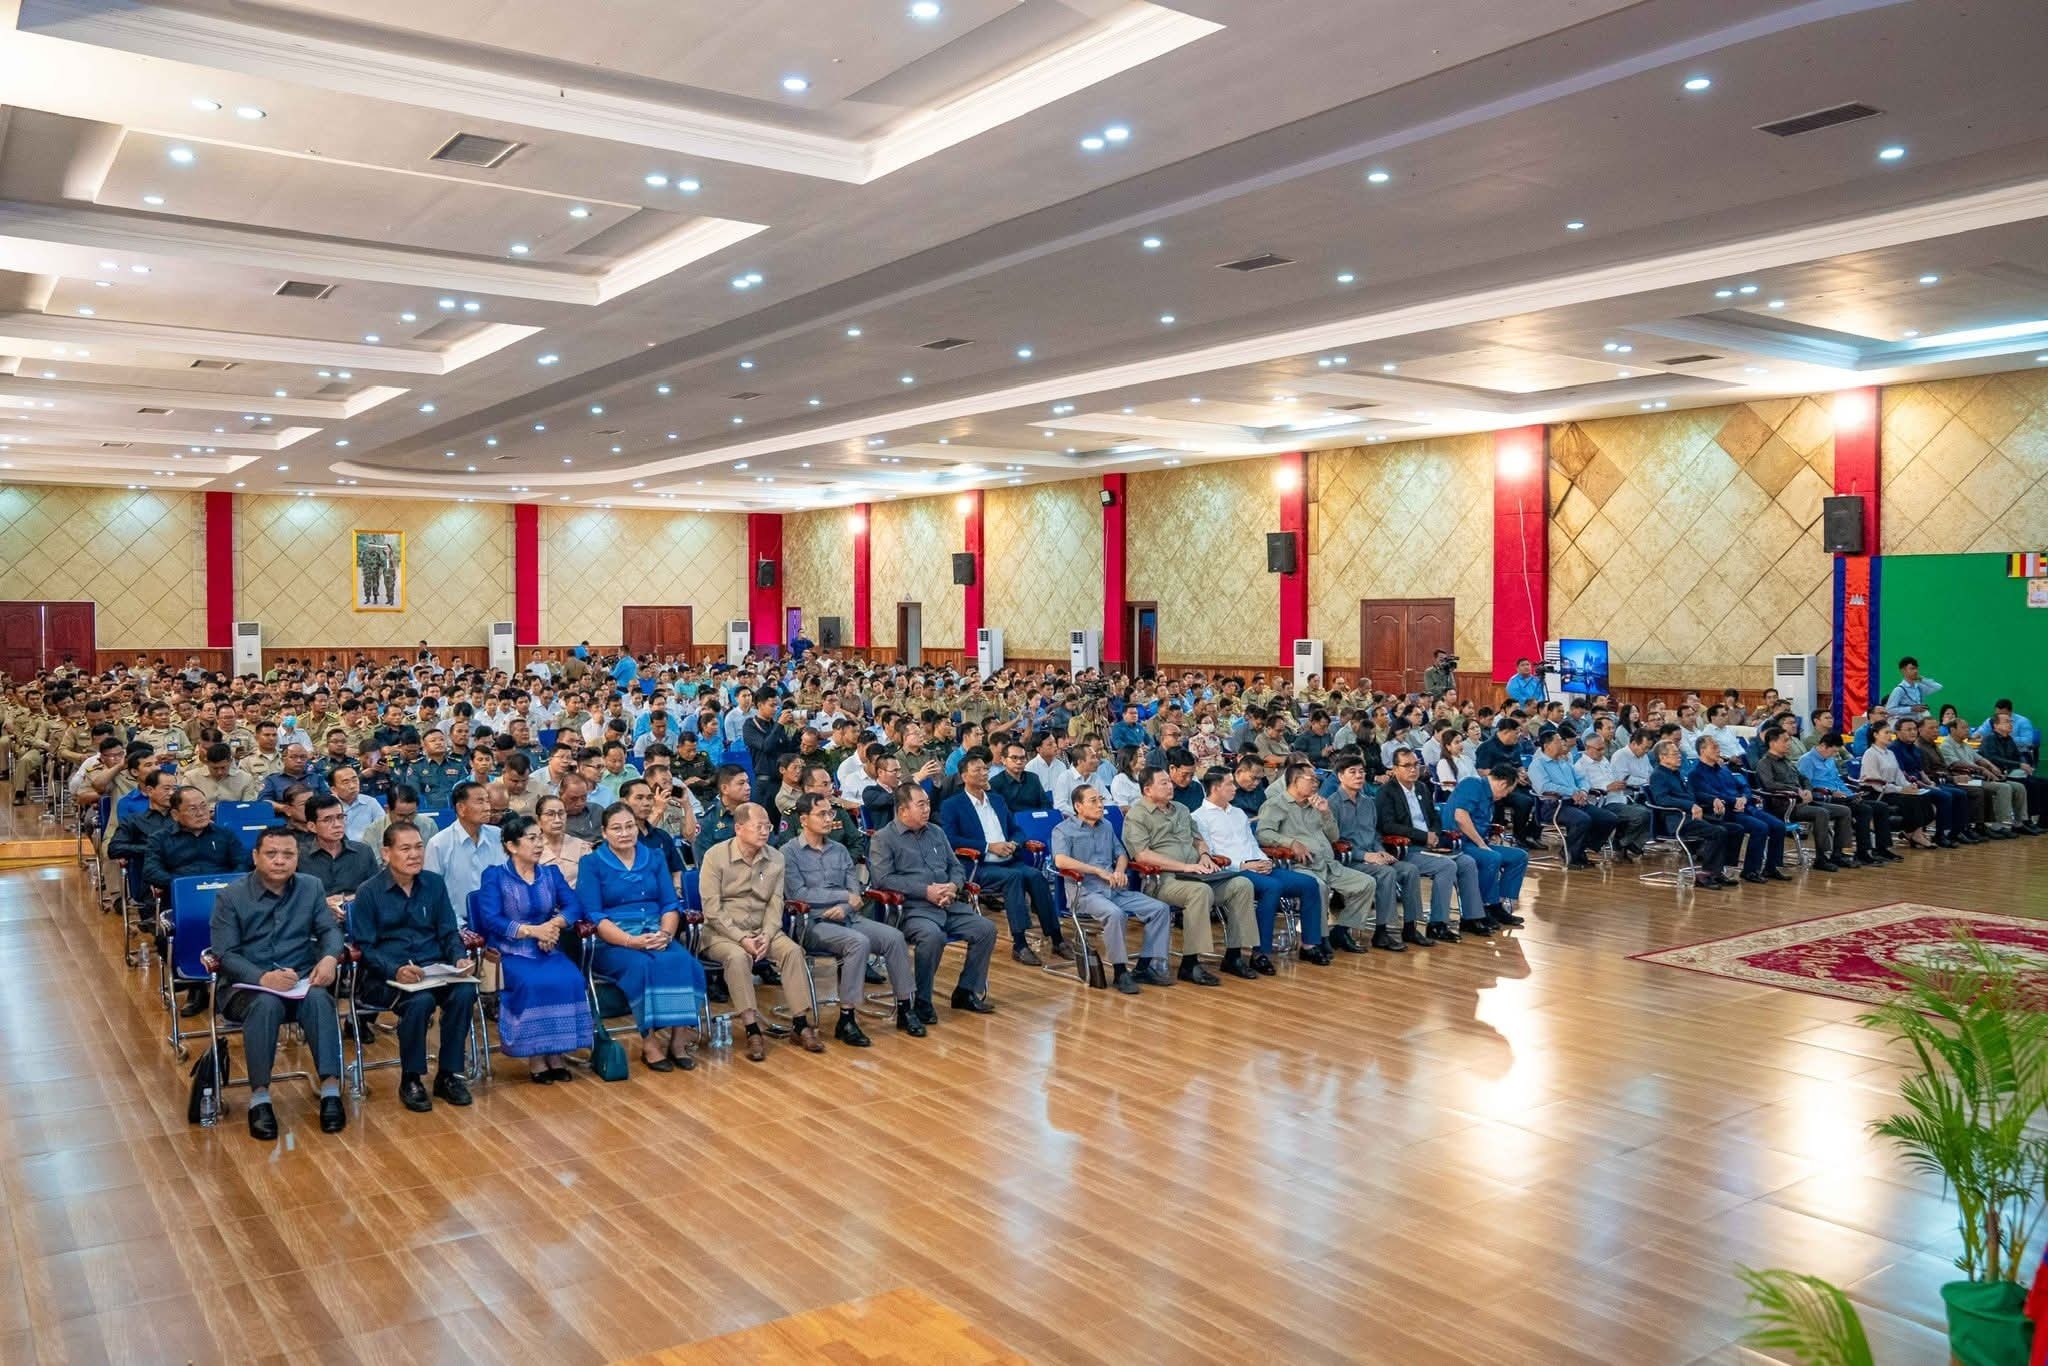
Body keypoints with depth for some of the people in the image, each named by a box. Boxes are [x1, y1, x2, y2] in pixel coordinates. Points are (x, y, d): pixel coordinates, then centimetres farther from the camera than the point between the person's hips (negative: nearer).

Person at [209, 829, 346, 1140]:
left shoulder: (310, 887, 8)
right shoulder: (230, 896, -2)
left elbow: (330, 929, 6)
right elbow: (225, 954, -8)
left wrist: (330, 957, -19)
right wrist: (263, 977, -26)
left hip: (301, 981, 2)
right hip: (247, 986, -2)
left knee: (319, 998, -32)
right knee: (266, 1004, -37)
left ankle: (331, 1091, -34)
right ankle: (259, 1099, -30)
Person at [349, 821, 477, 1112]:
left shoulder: (435, 885, 10)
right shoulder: (369, 892, -1)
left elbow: (449, 933, 12)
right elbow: (365, 946, -5)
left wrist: (460, 959, -10)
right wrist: (395, 970, -22)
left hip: (434, 968, 4)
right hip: (385, 976, -3)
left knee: (465, 991, -29)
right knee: (420, 1001, -35)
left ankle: (449, 1074, -11)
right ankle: (411, 1080, -13)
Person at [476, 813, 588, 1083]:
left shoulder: (551, 872, 14)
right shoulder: (494, 875, 2)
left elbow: (574, 905, 2)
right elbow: (490, 920, -11)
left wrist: (556, 923, -19)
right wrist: (531, 930, -20)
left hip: (549, 949, 4)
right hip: (510, 952, -3)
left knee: (570, 979, -27)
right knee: (533, 983, -33)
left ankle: (557, 1053, -16)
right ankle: (535, 1057, -19)